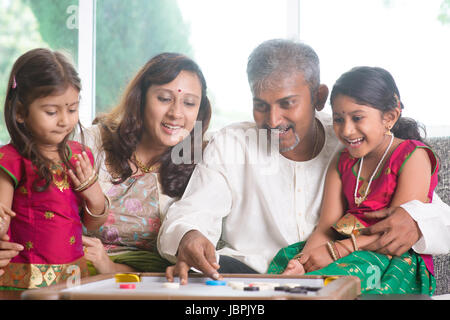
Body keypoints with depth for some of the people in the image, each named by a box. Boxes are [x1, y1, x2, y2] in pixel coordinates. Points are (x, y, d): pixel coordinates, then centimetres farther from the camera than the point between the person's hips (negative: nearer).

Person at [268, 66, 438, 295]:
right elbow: (325, 228, 6)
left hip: (399, 262, -5)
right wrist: (301, 260, -16)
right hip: (353, 257, 5)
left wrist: (335, 251, -20)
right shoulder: (342, 163, 16)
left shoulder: (414, 157, -4)